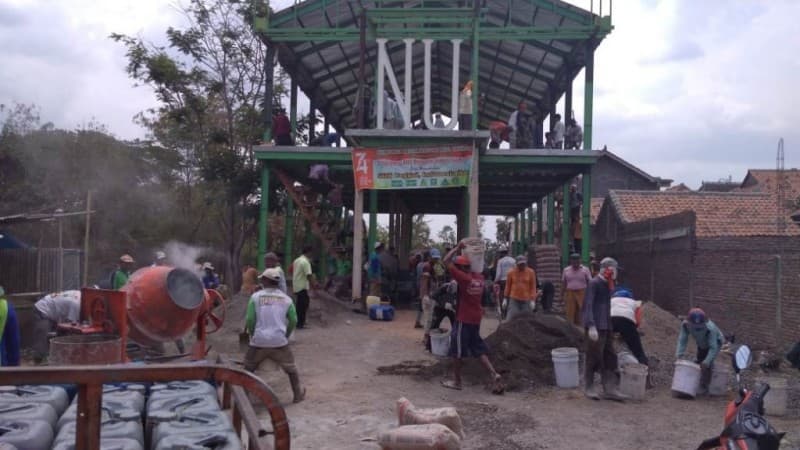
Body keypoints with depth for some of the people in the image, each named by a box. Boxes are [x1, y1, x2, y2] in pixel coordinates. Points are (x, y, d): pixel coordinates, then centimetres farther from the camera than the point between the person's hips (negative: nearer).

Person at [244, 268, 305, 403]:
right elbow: (293, 320, 4)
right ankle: (298, 394, 25)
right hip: (279, 342, 1)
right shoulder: (286, 299, 4)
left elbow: (250, 319, -5)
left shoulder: (256, 297, -1)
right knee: (291, 368, 18)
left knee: (248, 369, 18)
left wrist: (253, 335, 10)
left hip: (259, 341, -1)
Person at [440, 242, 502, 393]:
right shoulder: (480, 278, 3)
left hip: (463, 319, -7)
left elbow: (446, 261, -18)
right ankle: (493, 374, 0)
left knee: (457, 350, 6)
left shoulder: (463, 278, -18)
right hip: (476, 318, 7)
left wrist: (457, 248, -9)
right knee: (479, 348, 14)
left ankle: (456, 381, 14)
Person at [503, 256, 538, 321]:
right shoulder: (511, 272, -1)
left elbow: (533, 287, 0)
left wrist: (533, 300, -6)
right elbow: (508, 286, 7)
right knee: (510, 318, -8)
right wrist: (505, 298, 6)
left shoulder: (531, 272, -1)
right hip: (514, 300, 0)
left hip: (526, 300, 0)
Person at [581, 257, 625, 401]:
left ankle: (610, 389, 11)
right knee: (593, 358, -1)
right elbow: (588, 305, -18)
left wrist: (609, 326, 20)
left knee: (609, 358, 7)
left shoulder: (607, 285, 15)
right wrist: (591, 326, -26)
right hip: (596, 328, -9)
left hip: (606, 327, 9)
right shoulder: (594, 283, -11)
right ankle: (589, 388, 10)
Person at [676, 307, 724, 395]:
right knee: (697, 361, 8)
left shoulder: (710, 329, -44)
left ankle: (704, 387, -8)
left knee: (705, 365, -18)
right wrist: (679, 353, -35)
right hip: (702, 344, 6)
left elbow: (713, 347, -39)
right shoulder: (685, 324, -31)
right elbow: (682, 339, -24)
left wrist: (707, 360, -47)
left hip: (716, 341, -5)